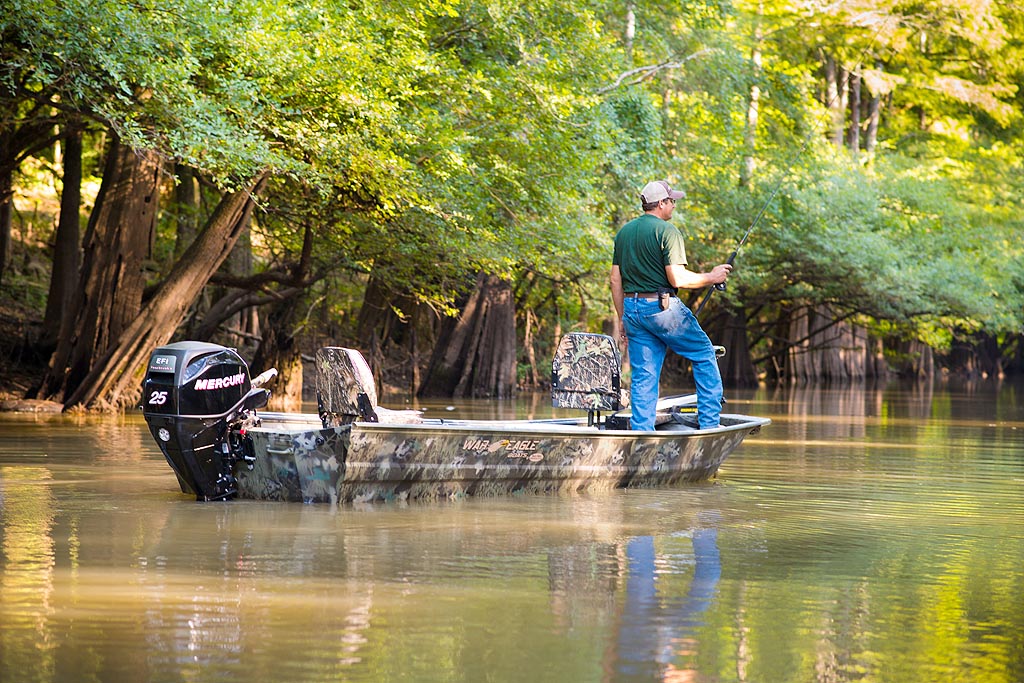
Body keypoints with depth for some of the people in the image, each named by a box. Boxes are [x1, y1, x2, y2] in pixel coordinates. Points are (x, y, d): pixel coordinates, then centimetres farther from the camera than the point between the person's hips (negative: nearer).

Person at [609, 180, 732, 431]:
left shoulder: (624, 232, 12)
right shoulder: (667, 231, -11)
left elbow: (615, 279, 13)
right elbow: (678, 279, -17)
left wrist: (622, 318, 20)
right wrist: (712, 277, -3)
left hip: (632, 308, 7)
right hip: (662, 306, -7)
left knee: (643, 377, 8)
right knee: (705, 356, 9)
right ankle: (709, 424, 6)